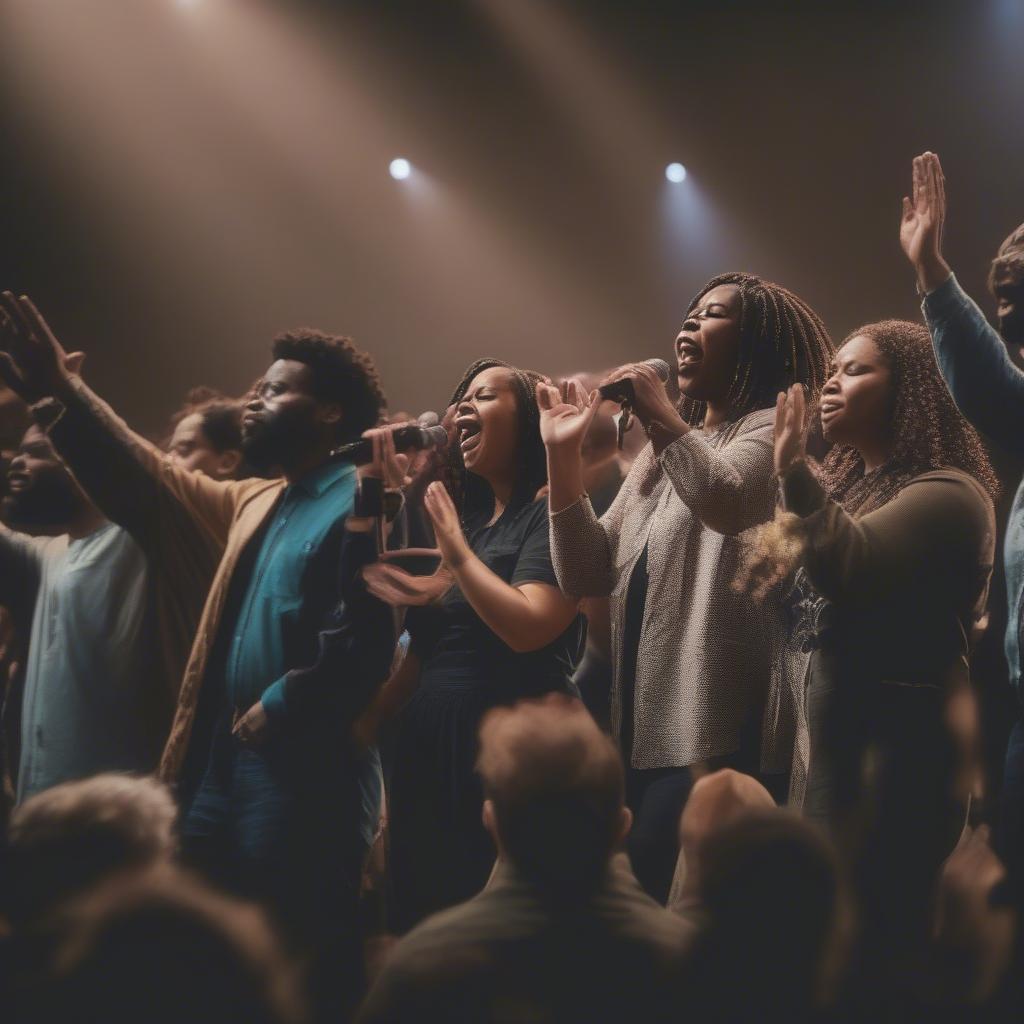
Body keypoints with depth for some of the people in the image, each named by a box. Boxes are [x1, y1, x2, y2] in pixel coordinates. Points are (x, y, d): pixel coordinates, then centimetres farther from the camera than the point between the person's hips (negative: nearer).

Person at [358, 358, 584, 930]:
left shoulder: (550, 514, -7)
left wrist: (458, 552, -14)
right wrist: (372, 717, 16)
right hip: (428, 754, 8)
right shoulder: (465, 515, 17)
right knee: (424, 921, 9)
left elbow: (527, 628, -23)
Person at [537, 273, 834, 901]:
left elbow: (725, 501, -25)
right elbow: (588, 577, 14)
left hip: (716, 731, -8)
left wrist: (662, 415, -14)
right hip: (645, 726, 8)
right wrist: (564, 454, 5)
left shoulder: (773, 426, -1)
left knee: (650, 897, -16)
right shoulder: (662, 453, 24)